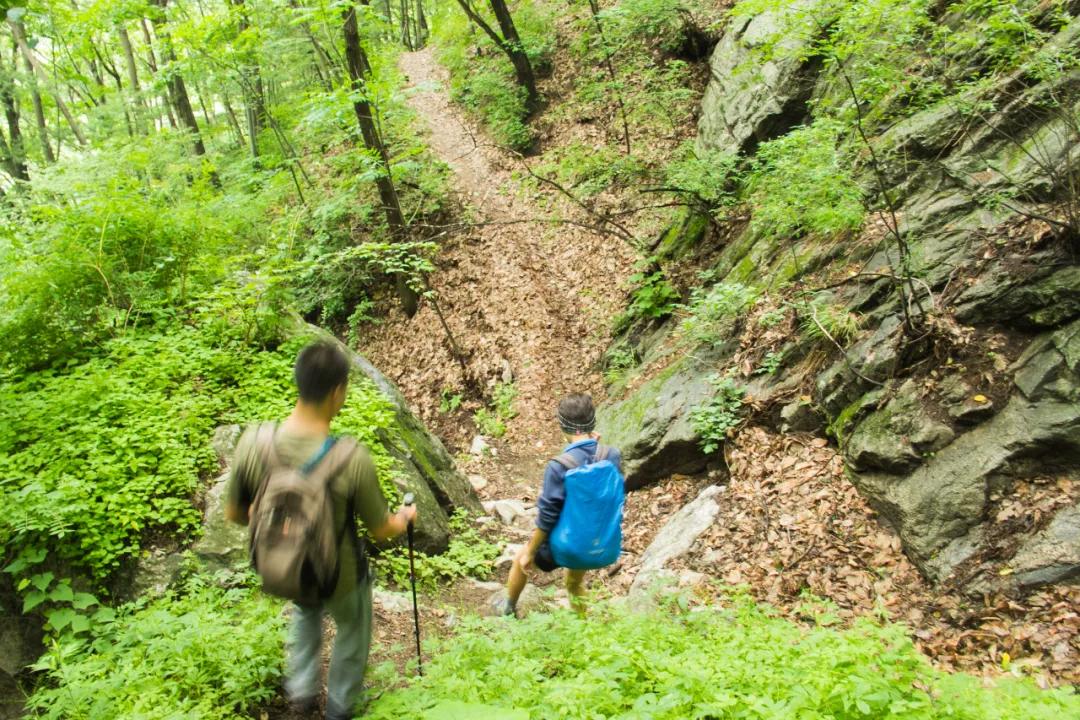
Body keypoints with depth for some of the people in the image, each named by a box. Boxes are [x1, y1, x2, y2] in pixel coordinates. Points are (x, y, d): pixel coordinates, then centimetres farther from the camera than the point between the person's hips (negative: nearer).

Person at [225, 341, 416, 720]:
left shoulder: (252, 443, -26)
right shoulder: (352, 460, -35)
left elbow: (234, 513, -9)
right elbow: (382, 530, -18)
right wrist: (406, 517, 6)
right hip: (339, 575, -3)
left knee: (305, 611, 39)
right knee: (352, 630, 31)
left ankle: (301, 689, 48)